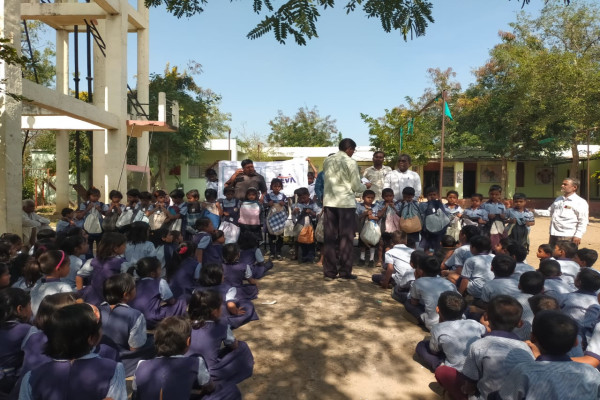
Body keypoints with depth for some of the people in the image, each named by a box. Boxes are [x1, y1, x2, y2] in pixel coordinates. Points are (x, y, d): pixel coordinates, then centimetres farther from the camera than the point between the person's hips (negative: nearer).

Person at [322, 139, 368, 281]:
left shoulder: (327, 161, 8)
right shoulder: (350, 162, -8)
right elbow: (356, 187, -7)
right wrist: (366, 186, 15)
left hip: (329, 201, 5)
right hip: (345, 202, -5)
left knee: (330, 237, 8)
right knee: (346, 238, 5)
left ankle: (329, 272, 12)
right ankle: (345, 272, 9)